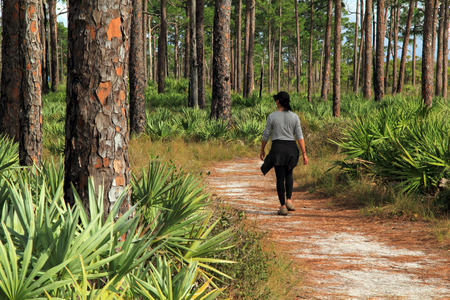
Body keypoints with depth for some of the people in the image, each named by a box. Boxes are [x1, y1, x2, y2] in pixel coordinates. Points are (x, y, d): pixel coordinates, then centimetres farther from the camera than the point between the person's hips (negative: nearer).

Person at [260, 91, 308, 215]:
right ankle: (289, 200, 9)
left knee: (280, 178, 4)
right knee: (289, 174, 24)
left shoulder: (272, 116, -6)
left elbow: (266, 135, -1)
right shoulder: (294, 117, 0)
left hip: (278, 148, -2)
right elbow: (300, 136, -2)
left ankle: (283, 207, 2)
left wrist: (262, 150, 13)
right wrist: (304, 153, -1)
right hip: (291, 149, 2)